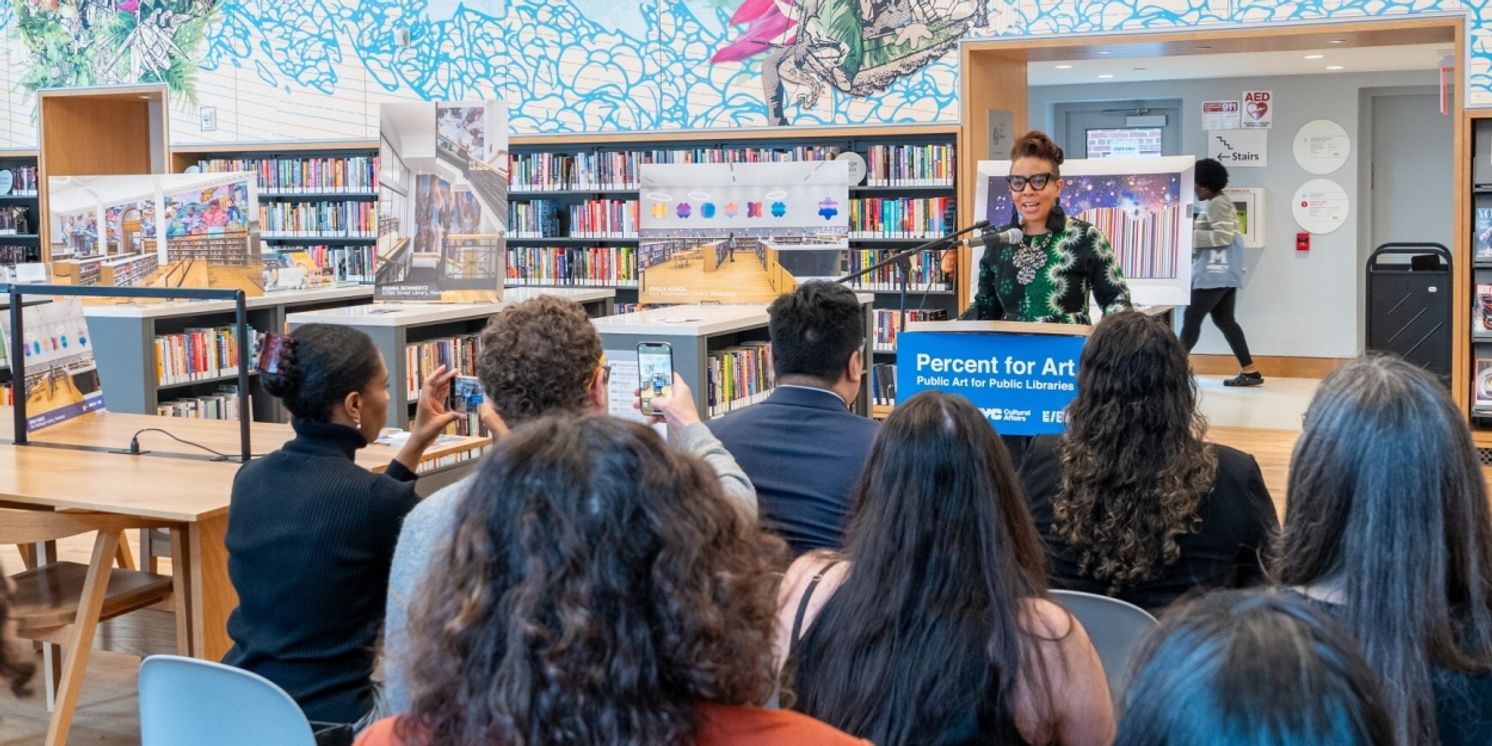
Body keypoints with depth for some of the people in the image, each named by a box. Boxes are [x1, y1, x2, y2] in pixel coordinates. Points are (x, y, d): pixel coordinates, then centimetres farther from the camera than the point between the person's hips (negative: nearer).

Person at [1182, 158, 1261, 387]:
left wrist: (1192, 234, -19)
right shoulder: (1216, 203, 19)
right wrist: (1194, 229, 12)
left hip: (1215, 273, -11)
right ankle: (1249, 371, 9)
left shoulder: (1217, 204, -13)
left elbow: (1224, 236, -21)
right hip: (1222, 272, 11)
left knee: (1191, 319, -6)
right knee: (1225, 320, 9)